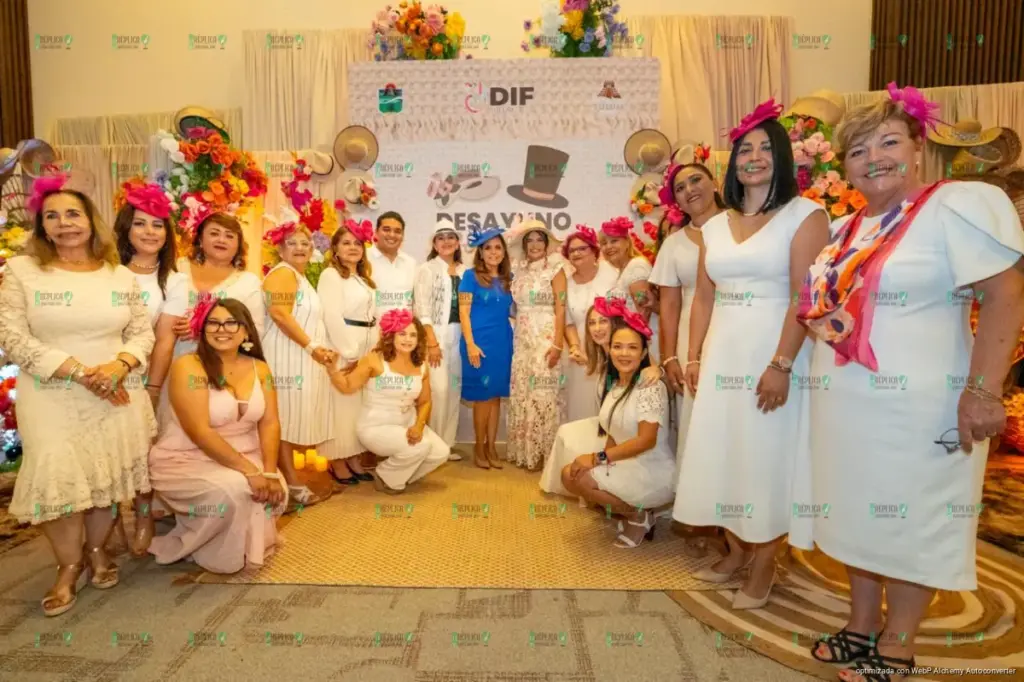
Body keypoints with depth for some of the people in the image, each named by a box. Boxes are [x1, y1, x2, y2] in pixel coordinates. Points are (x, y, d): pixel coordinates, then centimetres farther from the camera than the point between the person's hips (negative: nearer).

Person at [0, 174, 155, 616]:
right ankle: (70, 566, 18)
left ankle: (96, 550, 29)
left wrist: (118, 366, -16)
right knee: (56, 478, -4)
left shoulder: (122, 276, 6)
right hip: (51, 398, -1)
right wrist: (81, 372, -17)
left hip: (118, 394, 2)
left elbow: (142, 332, 5)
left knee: (107, 476, 6)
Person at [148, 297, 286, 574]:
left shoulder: (259, 369, 1)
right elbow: (200, 432, -24)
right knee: (234, 490, -31)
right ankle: (220, 555, 0)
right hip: (187, 460, -5)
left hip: (244, 457, 5)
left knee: (275, 491, -20)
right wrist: (251, 471, -28)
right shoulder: (188, 366, -16)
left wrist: (270, 471, -19)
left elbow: (270, 423, -4)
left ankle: (251, 547, 12)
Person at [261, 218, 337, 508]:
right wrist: (312, 346, -22)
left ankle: (286, 477, 16)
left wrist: (322, 349, 17)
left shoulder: (302, 276, 22)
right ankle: (292, 483, -2)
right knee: (286, 417, -6)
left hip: (303, 357, 10)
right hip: (288, 356, -10)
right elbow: (280, 314, -21)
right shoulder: (283, 272, -8)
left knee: (295, 416, 10)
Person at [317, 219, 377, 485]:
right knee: (342, 404, -2)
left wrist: (375, 348, 5)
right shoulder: (331, 275, -7)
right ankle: (338, 462, 9)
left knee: (361, 402, 11)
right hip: (342, 348, -8)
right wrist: (349, 353, -17)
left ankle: (354, 458, 21)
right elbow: (332, 317, -15)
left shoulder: (365, 278, 19)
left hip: (367, 347, 8)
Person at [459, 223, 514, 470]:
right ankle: (479, 447, 14)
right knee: (483, 396, 0)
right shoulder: (471, 276, -3)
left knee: (496, 396, 9)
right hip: (479, 342, -5)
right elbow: (463, 313, -8)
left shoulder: (508, 278, 11)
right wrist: (470, 344, -15)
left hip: (503, 343, 5)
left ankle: (491, 447, 19)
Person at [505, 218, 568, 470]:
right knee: (521, 395, 8)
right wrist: (513, 339, 3)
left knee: (543, 394, -4)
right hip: (521, 339, 5)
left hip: (546, 338, -5)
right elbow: (515, 307, 12)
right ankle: (523, 451, 19)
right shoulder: (518, 271, 11)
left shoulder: (555, 269, -3)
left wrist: (558, 344, -16)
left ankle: (542, 453, 7)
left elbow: (560, 309, -9)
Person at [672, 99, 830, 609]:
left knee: (767, 455, 2)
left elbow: (804, 296, -13)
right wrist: (693, 356, 7)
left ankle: (764, 562, 19)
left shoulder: (804, 215, -4)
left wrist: (782, 363, -20)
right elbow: (703, 297, 12)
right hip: (722, 355, 6)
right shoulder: (715, 226, 13)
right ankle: (736, 548, 29)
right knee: (721, 451, 11)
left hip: (772, 354, -5)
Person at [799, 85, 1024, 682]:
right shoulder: (843, 230, 12)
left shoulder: (959, 205, -9)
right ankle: (862, 625, 33)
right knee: (860, 513, 16)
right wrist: (817, 313, 5)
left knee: (910, 520, 7)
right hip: (844, 402, 7)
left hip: (917, 403, -7)